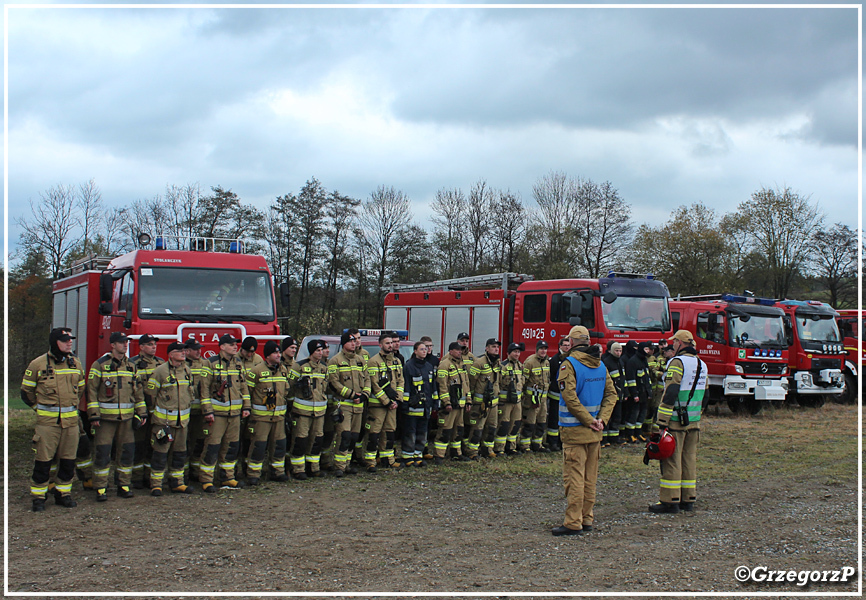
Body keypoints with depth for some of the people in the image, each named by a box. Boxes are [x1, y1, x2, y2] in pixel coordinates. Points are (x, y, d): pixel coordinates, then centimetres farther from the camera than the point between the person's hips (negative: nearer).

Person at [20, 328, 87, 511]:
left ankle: (63, 493, 21)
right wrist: (40, 407, 7)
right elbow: (26, 392, 5)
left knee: (68, 460, 8)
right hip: (47, 421, -4)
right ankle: (38, 497, 11)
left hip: (70, 420, 4)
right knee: (43, 460, 0)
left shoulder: (76, 364, 8)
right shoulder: (38, 364, -5)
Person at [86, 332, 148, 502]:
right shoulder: (100, 365, -3)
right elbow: (92, 390, -5)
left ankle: (124, 485, 15)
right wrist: (93, 415, -11)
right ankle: (100, 488, 5)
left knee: (127, 451, 5)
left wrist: (142, 412, 10)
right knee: (103, 452, -3)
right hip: (105, 417, -4)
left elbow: (138, 391, 16)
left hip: (127, 417, 4)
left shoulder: (130, 366, 12)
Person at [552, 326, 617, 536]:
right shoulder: (600, 365, 9)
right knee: (590, 476, 14)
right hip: (594, 432, 7)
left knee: (574, 476, -4)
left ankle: (573, 523, -3)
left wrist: (590, 421, -15)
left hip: (575, 430, -7)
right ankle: (587, 518, 21)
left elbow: (570, 397, -21)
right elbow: (611, 394, 8)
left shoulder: (569, 364, -12)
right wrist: (601, 419, 0)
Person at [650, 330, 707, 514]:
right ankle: (688, 499, 16)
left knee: (671, 460, -3)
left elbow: (670, 393, -18)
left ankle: (670, 501, -1)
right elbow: (704, 393, 20)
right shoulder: (701, 364, 14)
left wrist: (662, 421, -18)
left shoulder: (678, 362, -13)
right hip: (694, 421, 8)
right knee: (689, 459, 12)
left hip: (676, 420, -8)